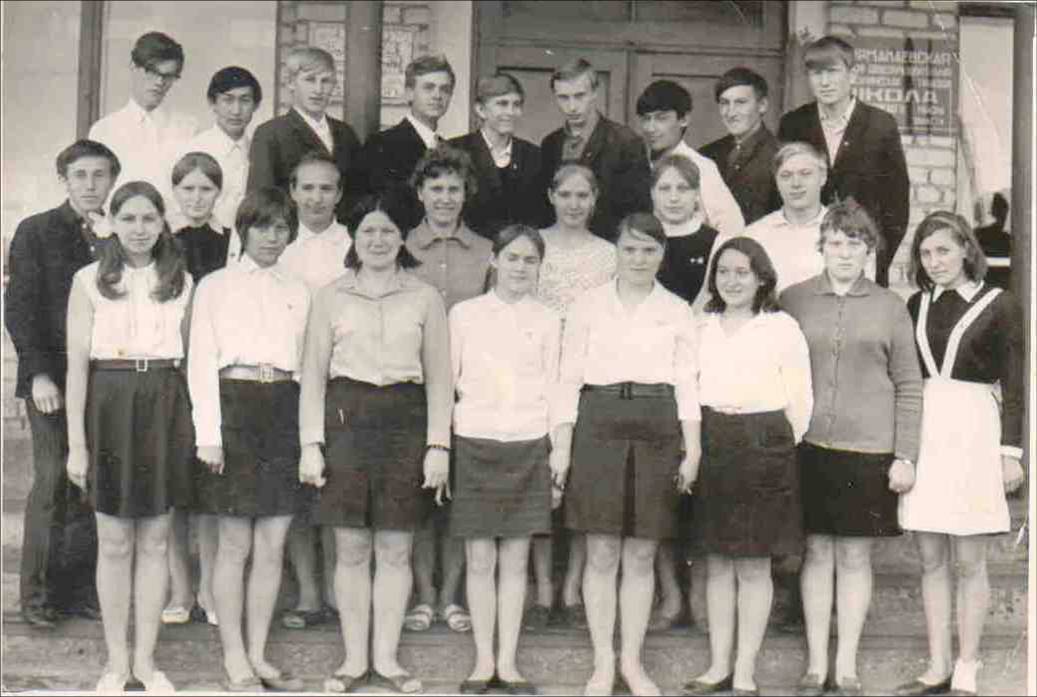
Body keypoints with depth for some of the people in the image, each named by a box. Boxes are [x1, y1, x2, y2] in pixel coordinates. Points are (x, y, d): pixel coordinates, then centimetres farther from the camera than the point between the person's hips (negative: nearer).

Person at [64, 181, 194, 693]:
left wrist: (196, 427, 3)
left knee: (155, 539, 6)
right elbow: (77, 364, -2)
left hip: (166, 408, 2)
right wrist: (76, 443, -7)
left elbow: (188, 359, 11)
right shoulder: (90, 280, 0)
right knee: (114, 541, 4)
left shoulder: (181, 282, 8)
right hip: (109, 406, -2)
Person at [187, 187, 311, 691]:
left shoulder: (298, 292, 15)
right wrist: (208, 433, -9)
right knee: (236, 544, 0)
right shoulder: (215, 286, 4)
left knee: (273, 545, 5)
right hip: (233, 407, -4)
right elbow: (201, 362, -1)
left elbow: (306, 364, 13)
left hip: (285, 412, 4)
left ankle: (259, 655, 15)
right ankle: (235, 660, 10)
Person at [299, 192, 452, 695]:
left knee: (395, 549, 4)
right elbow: (313, 373, 7)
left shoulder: (425, 298, 7)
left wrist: (438, 446, -1)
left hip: (405, 423, 0)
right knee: (351, 549, 3)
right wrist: (311, 444, -1)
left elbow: (439, 377, 7)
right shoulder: (331, 296, 8)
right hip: (346, 418, 0)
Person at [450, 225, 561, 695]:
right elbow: (446, 379, 5)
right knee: (480, 559, 2)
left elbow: (552, 388, 10)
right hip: (474, 444, -1)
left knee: (515, 559, 5)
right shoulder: (464, 314, 4)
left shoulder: (547, 322, 8)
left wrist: (560, 445, 2)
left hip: (528, 447, 1)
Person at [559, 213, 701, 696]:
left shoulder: (677, 311, 10)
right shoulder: (588, 305, 6)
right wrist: (561, 446, -1)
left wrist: (692, 450, 0)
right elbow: (570, 378, 5)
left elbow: (687, 383, 7)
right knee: (602, 553, 1)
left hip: (657, 431, 1)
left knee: (642, 554, 6)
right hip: (599, 426, -1)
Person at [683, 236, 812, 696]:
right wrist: (693, 445, 4)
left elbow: (800, 400, 2)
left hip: (764, 447, -3)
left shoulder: (782, 327, 1)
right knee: (717, 563, 8)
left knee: (754, 564, 1)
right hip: (710, 446, 3)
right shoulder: (701, 327, 10)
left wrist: (779, 449, 1)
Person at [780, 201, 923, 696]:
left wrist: (905, 456, -1)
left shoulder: (889, 307, 5)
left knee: (855, 555, 6)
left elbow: (909, 386, 5)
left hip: (868, 449, 0)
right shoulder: (794, 300, 4)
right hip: (809, 446, 0)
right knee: (816, 551, 7)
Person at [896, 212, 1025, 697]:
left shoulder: (998, 305, -1)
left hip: (972, 433, -4)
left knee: (968, 561, 1)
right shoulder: (917, 306, 10)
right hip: (923, 433, 4)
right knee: (931, 560, 7)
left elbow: (1014, 385, -1)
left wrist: (1011, 450, -6)